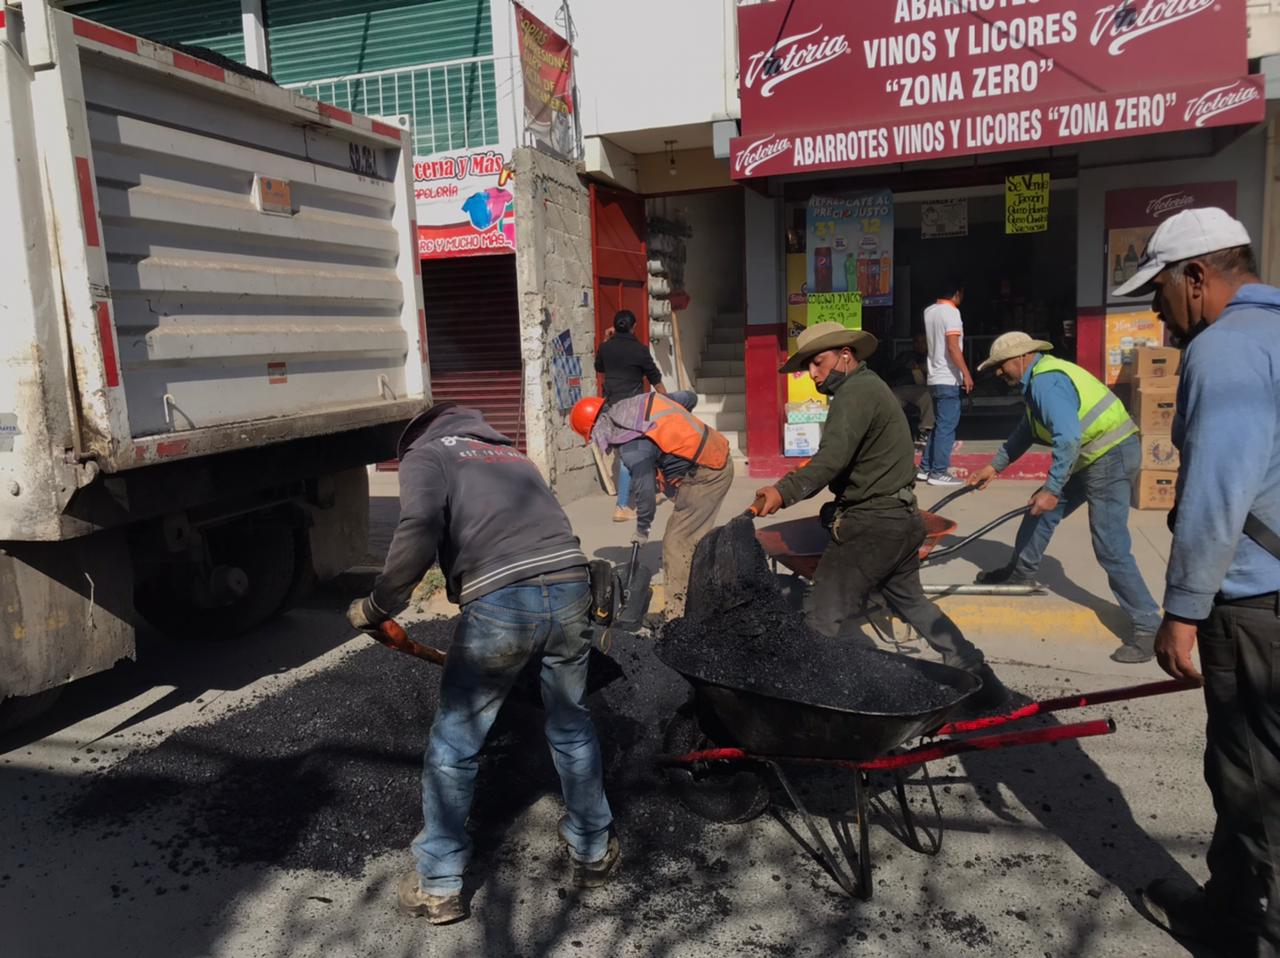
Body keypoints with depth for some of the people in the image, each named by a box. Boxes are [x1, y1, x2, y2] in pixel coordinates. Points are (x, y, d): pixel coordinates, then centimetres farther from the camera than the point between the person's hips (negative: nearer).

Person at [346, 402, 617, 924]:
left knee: (453, 746, 14)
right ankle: (594, 852, 40)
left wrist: (375, 608, 2)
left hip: (499, 603, -5)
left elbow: (418, 534, -8)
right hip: (569, 588, 5)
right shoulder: (510, 453, 31)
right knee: (573, 728, 25)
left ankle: (438, 885, 28)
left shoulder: (424, 455, 13)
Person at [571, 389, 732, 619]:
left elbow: (645, 490, -16)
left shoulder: (632, 447, -20)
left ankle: (677, 615, -9)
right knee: (692, 538, 18)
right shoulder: (642, 400, 5)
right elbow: (687, 397, 16)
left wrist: (642, 530, 0)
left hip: (704, 476, -10)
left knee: (676, 543, -9)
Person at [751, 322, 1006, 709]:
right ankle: (978, 677, 32)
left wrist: (785, 491, -41)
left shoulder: (854, 392, -14)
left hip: (873, 524, -11)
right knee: (910, 601, 26)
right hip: (903, 519, 11)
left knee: (823, 617, -6)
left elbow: (833, 457, -30)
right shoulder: (872, 386, 19)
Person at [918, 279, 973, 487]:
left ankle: (925, 469, 16)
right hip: (948, 379, -8)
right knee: (946, 427, -4)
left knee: (939, 425, 15)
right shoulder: (951, 312, -11)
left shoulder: (929, 311, 12)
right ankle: (938, 472, -2)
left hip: (935, 377, 8)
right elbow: (953, 346, -19)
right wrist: (966, 374, -18)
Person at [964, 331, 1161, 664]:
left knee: (1111, 548, -10)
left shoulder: (1046, 382, -20)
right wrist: (994, 466, 26)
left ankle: (1147, 627, -4)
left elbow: (1069, 439, -30)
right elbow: (1026, 431, 25)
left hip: (1111, 457, -11)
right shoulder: (1039, 379, 13)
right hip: (1093, 457, 11)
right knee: (1040, 508, 19)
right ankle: (1021, 571, 37)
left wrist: (1052, 489, -26)